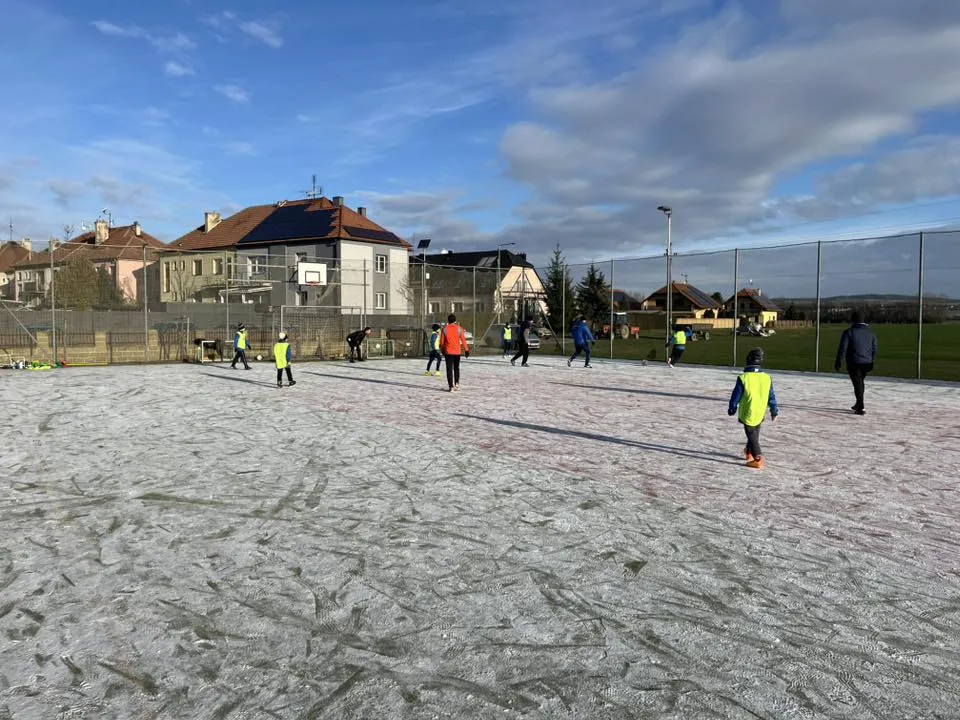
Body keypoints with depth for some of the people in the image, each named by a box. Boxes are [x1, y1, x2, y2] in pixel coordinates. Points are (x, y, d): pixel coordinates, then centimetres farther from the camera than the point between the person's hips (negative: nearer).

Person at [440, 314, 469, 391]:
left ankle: (451, 386, -2)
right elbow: (463, 340, -4)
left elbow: (442, 341, 3)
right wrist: (466, 350, 3)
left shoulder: (444, 329, -3)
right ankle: (457, 383, 8)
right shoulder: (459, 329, -3)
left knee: (449, 369, 2)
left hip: (448, 351, -1)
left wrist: (442, 350, 18)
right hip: (457, 351, 1)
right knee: (456, 368, 18)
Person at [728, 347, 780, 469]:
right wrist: (774, 411, 16)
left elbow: (736, 396, -10)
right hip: (760, 414, 5)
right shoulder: (767, 378, -5)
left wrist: (732, 409, 6)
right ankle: (749, 452, 43)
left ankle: (758, 459, -7)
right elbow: (772, 397, 4)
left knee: (752, 436, 3)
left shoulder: (743, 378, -18)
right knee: (755, 434, 23)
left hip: (747, 414, -4)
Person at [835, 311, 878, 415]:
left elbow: (842, 349, -12)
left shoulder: (849, 332, -9)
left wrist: (838, 363, -7)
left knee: (857, 384, -2)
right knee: (860, 382, 20)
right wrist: (872, 363, 16)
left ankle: (860, 408, -5)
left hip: (854, 363, -5)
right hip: (866, 363, 5)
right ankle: (858, 405, 31)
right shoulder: (871, 332, 8)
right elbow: (874, 349, 10)